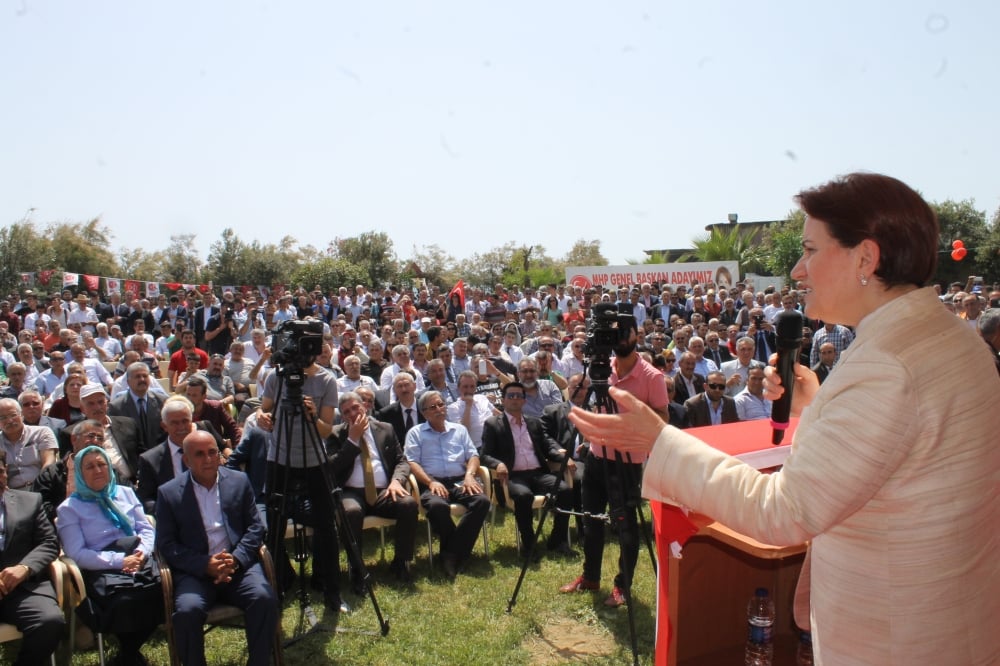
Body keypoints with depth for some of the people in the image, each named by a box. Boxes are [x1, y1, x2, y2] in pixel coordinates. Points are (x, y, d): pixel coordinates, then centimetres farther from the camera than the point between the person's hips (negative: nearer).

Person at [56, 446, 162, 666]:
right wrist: (119, 561, -13)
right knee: (126, 601, -35)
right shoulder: (69, 508, 9)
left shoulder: (125, 493, 21)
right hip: (101, 571, -3)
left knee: (164, 591, -28)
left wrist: (141, 553, -7)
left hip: (139, 564, 4)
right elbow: (76, 553, -2)